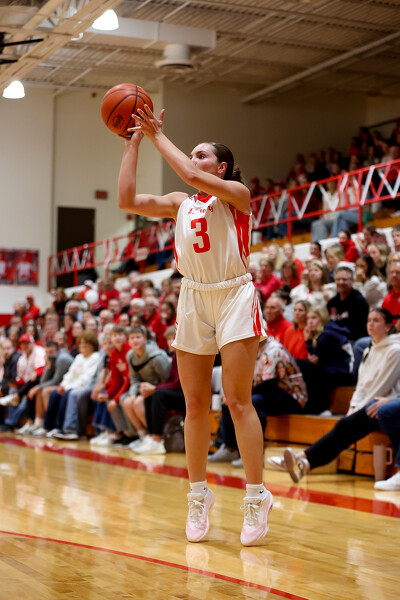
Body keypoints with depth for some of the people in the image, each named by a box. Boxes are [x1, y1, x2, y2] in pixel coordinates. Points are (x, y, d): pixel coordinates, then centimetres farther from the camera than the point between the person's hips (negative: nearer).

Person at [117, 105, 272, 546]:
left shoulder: (235, 193, -4)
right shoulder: (179, 203, 11)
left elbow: (192, 176, -21)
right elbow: (127, 200, 1)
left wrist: (158, 136, -12)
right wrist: (133, 143, 2)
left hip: (233, 297, -5)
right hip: (193, 299, 5)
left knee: (237, 400, -9)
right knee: (195, 404, 5)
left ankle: (256, 496, -4)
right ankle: (199, 495, 14)